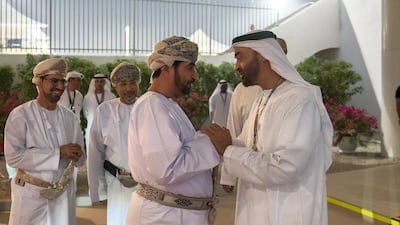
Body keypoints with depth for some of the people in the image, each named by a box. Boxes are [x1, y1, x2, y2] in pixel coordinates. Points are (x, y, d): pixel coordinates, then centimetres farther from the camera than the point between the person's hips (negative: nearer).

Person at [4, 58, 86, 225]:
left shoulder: (70, 118, 5)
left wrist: (75, 155, -17)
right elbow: (13, 156, -17)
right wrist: (58, 153, -21)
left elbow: (81, 159, 7)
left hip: (64, 195, 4)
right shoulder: (20, 115, -8)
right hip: (30, 194, -3)